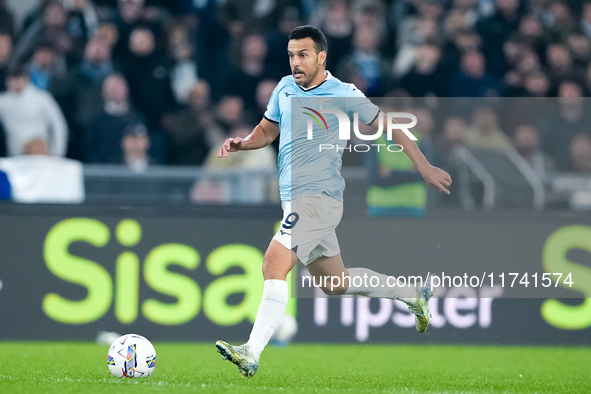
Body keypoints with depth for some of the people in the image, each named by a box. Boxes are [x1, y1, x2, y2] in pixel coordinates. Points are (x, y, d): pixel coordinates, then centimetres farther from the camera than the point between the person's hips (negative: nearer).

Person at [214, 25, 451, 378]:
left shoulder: (344, 95, -6)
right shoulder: (285, 89, 11)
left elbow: (388, 125, 4)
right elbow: (268, 130, 24)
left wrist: (425, 167, 5)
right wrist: (243, 143, 1)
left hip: (321, 197, -8)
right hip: (295, 200, 8)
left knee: (275, 263, -25)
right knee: (336, 283, 18)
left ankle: (252, 354, -30)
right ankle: (413, 294, 38)